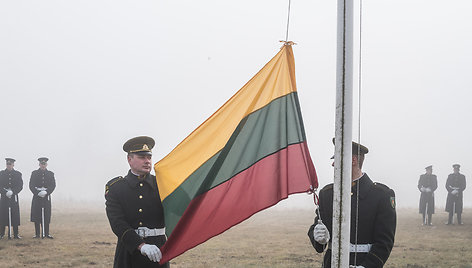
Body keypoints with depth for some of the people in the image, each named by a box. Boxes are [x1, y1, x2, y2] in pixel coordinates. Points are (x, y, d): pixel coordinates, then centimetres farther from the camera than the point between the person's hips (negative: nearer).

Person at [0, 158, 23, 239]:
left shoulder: (17, 174, 6)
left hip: (14, 197, 0)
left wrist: (12, 192, -12)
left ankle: (15, 234, 2)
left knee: (15, 216, -2)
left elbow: (20, 186, 2)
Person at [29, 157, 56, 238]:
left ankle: (46, 233, 3)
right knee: (36, 215, -2)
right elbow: (31, 185, 0)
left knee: (46, 216, -2)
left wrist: (46, 192, -14)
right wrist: (37, 193, -15)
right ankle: (37, 234, 3)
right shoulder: (34, 173, 6)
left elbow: (53, 185, 1)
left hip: (46, 197, 1)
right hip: (37, 197, -1)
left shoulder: (50, 174, 9)